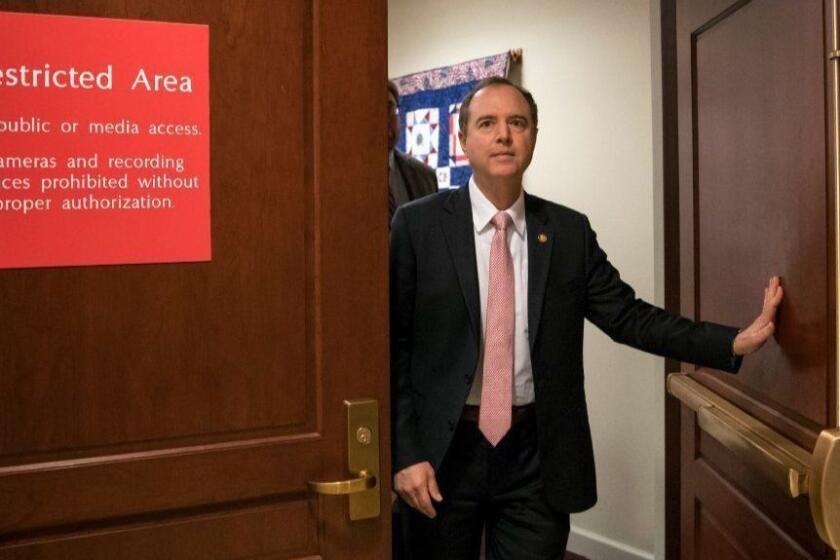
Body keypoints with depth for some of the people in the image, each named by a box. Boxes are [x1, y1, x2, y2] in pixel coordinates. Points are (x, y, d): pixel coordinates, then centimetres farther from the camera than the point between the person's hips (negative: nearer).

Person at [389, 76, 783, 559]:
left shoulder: (570, 231, 2)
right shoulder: (417, 225, -6)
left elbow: (628, 316, 1)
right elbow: (394, 344, -6)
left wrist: (736, 342, -8)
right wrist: (405, 452, -11)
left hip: (536, 456, 2)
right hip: (443, 450, -1)